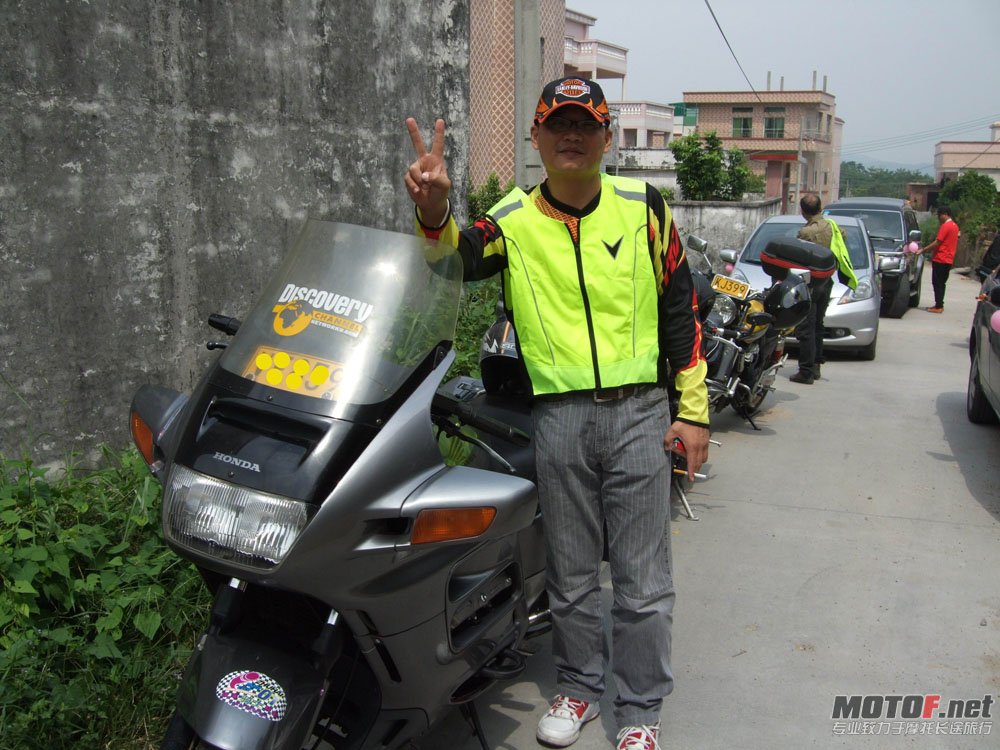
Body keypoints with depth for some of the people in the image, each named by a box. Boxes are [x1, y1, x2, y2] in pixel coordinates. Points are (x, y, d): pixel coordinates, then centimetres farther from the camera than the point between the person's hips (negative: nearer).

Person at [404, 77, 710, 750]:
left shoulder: (643, 207, 4)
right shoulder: (513, 220, 3)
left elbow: (680, 309, 6)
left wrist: (693, 411, 4)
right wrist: (434, 210, -37)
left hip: (638, 412, 0)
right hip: (559, 416, 1)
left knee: (642, 578, 6)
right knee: (571, 573, 14)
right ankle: (579, 687, 34)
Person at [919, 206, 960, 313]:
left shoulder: (945, 226, -14)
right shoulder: (954, 226, 15)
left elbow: (937, 243, -17)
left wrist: (923, 250, -13)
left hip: (940, 260, -9)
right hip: (948, 260, 9)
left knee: (937, 283, -5)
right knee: (941, 283, 14)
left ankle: (938, 306, -6)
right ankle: (940, 305, 17)